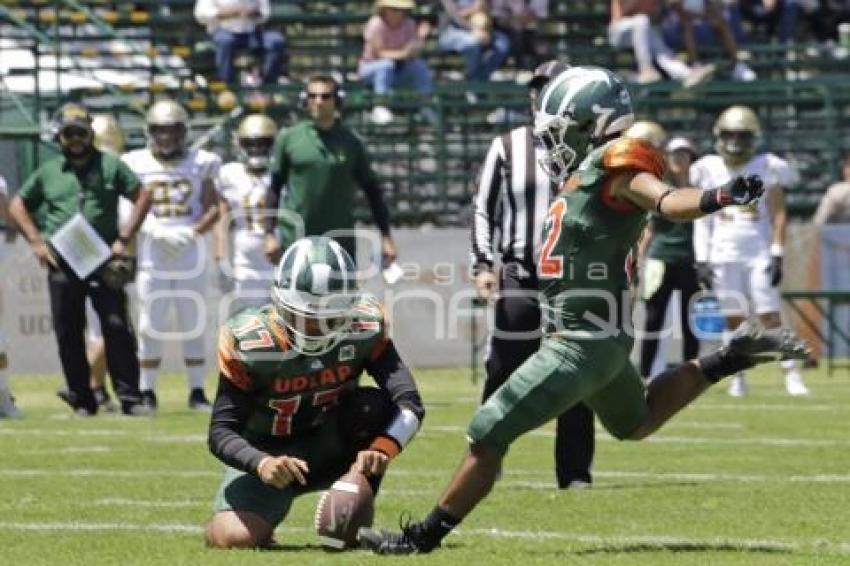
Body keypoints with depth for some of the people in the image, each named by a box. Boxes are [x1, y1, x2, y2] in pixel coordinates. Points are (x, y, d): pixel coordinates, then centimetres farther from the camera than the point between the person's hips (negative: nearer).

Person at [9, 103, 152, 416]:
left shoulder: (110, 166, 5)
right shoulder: (48, 172, 10)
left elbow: (143, 196, 5)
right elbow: (18, 205, 18)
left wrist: (123, 238, -3)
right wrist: (36, 241, 4)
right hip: (62, 263, 2)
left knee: (117, 327, -8)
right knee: (68, 333, 3)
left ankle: (129, 397, -6)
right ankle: (81, 400, 11)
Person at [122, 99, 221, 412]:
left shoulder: (199, 164, 6)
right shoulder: (137, 165, 2)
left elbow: (213, 208, 5)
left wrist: (193, 231, -12)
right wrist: (158, 233, -16)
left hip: (191, 254, 1)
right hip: (152, 254, -1)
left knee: (193, 323, 3)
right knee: (151, 324, -2)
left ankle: (197, 391, 9)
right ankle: (147, 391, 5)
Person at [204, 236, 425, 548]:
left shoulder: (365, 329, -17)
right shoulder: (249, 343, -23)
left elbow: (409, 405, -23)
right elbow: (222, 432, -23)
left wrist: (381, 449, -44)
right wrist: (262, 464, -44)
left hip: (331, 447, 2)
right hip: (267, 455, -2)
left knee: (374, 406, -29)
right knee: (236, 538, -27)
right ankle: (261, 523, 11)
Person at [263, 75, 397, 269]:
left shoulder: (351, 143, 5)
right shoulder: (288, 138, 5)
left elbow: (372, 189, 10)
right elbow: (274, 187, 9)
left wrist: (386, 237, 6)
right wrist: (270, 234, 3)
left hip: (340, 238, 0)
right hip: (295, 239, 0)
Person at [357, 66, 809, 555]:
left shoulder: (613, 166, -21)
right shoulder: (589, 173, 7)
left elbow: (668, 201, -36)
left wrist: (720, 198, -55)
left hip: (582, 345, -10)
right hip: (599, 336, 10)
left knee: (488, 435, -5)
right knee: (636, 424, 34)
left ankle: (426, 534, 6)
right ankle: (730, 358, 31)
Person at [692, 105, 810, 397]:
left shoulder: (767, 169, 2)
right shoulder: (710, 171, 7)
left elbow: (778, 215, 0)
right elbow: (702, 220, 9)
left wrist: (777, 255, -7)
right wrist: (701, 260, 3)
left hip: (760, 253, -2)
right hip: (723, 255, 2)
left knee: (771, 316, -7)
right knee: (732, 318, 2)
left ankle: (792, 375, -6)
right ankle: (738, 378, 8)